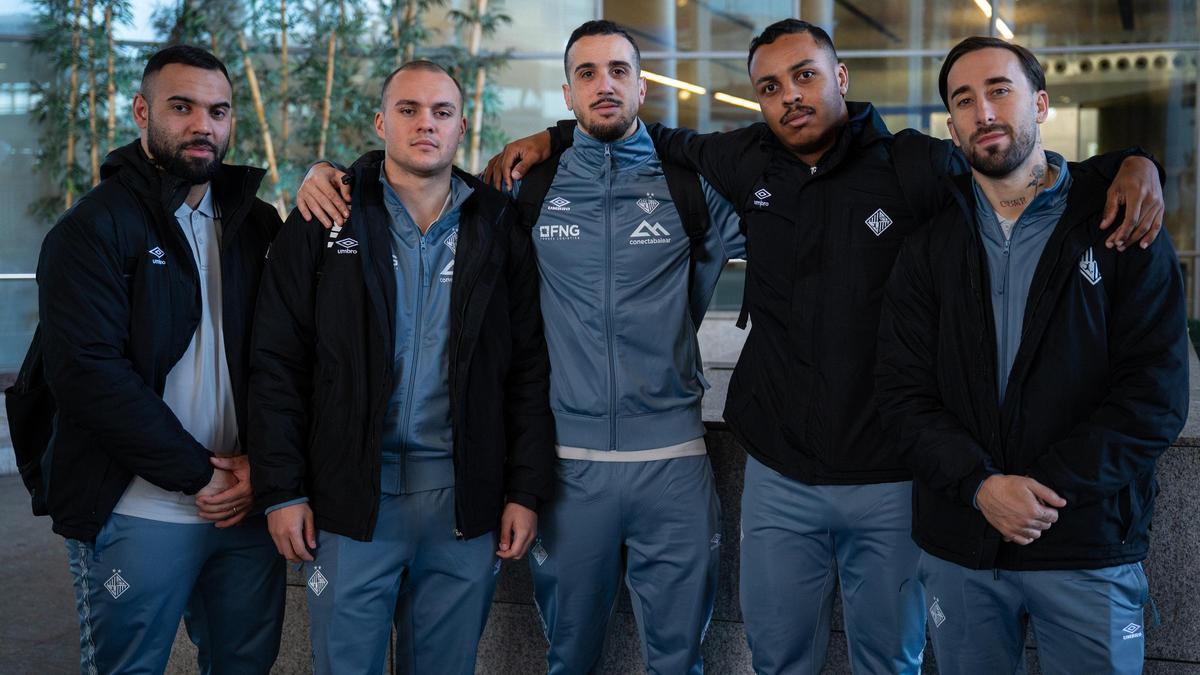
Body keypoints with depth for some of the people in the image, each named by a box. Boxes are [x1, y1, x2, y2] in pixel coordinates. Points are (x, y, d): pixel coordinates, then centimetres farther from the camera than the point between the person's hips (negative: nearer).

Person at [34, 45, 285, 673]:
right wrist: (197, 474, -15)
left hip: (248, 504, 5)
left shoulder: (257, 225, 9)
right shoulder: (94, 227, -6)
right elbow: (88, 373, -16)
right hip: (137, 515, -4)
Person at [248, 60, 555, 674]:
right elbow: (277, 364, 0)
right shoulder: (325, 222, 2)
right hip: (350, 497, -1)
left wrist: (526, 490, 0)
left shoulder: (497, 229, 5)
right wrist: (282, 490, -5)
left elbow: (529, 370, 5)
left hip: (464, 501, 1)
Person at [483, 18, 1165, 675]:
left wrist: (1132, 163, -20)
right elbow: (661, 140, 19)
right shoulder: (747, 162, 2)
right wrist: (550, 138, 13)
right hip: (777, 475, 3)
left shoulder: (917, 166, -8)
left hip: (891, 482, -2)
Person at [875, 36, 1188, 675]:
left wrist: (1044, 486, -16)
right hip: (957, 549, 2)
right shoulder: (929, 243, 6)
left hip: (1089, 547, -2)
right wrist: (981, 485, -16)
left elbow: (1156, 393, -8)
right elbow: (904, 389, -1)